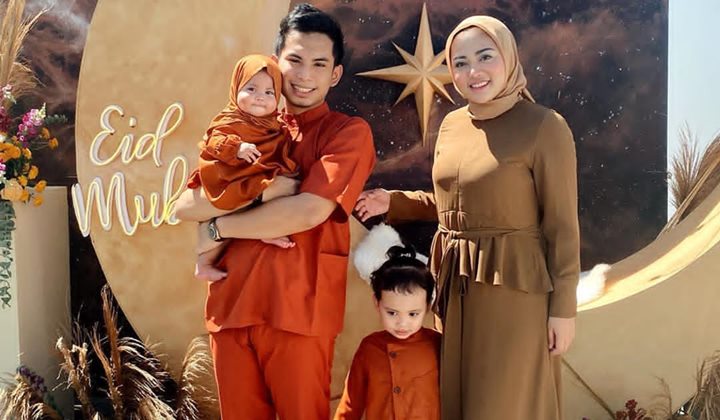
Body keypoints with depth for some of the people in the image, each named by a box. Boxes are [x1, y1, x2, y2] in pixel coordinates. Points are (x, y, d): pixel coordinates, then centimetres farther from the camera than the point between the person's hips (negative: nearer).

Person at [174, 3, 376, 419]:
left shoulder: (349, 132, 0)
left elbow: (310, 212, -15)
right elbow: (186, 205, 6)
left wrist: (217, 228, -5)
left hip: (298, 306, -4)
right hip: (231, 299, 4)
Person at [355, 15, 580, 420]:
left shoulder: (544, 126, -11)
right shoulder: (452, 124, 7)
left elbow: (562, 224, -10)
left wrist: (563, 307, -10)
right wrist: (393, 202, 5)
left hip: (513, 289, -6)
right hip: (455, 287, 6)